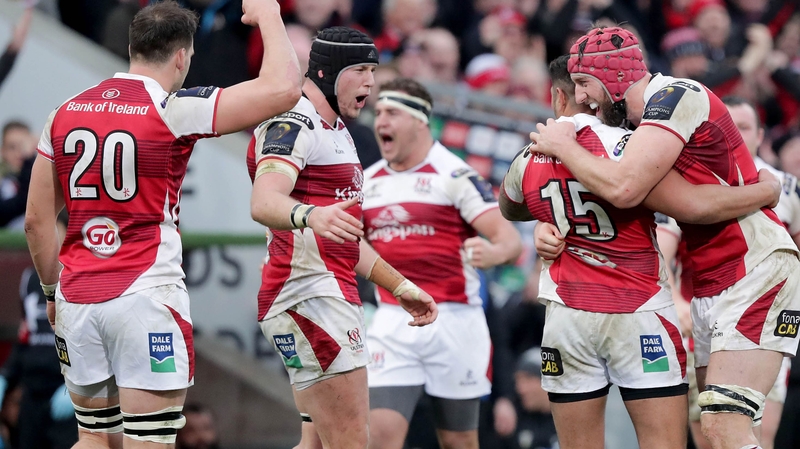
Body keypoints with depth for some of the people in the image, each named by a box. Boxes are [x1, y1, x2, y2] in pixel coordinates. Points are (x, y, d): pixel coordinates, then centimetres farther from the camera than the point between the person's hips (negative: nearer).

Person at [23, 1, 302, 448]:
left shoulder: (65, 114, 8)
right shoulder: (173, 110, -8)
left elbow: (38, 219, 11)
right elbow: (283, 88, -14)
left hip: (78, 298, 6)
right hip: (146, 297, -5)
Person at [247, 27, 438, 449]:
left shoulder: (335, 131, 23)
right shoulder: (295, 122, -11)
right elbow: (263, 203, -30)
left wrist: (400, 286, 30)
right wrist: (310, 215, -50)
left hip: (331, 296, 11)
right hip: (310, 298, -11)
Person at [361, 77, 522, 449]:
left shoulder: (455, 175, -7)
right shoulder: (368, 180, 11)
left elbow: (511, 239, -16)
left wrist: (493, 253, -38)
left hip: (453, 321, -4)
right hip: (393, 323, 4)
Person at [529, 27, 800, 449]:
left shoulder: (675, 97, -13)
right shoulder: (639, 123, 16)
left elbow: (623, 189, -25)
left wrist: (561, 145, -9)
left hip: (757, 269, -10)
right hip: (711, 286, 10)